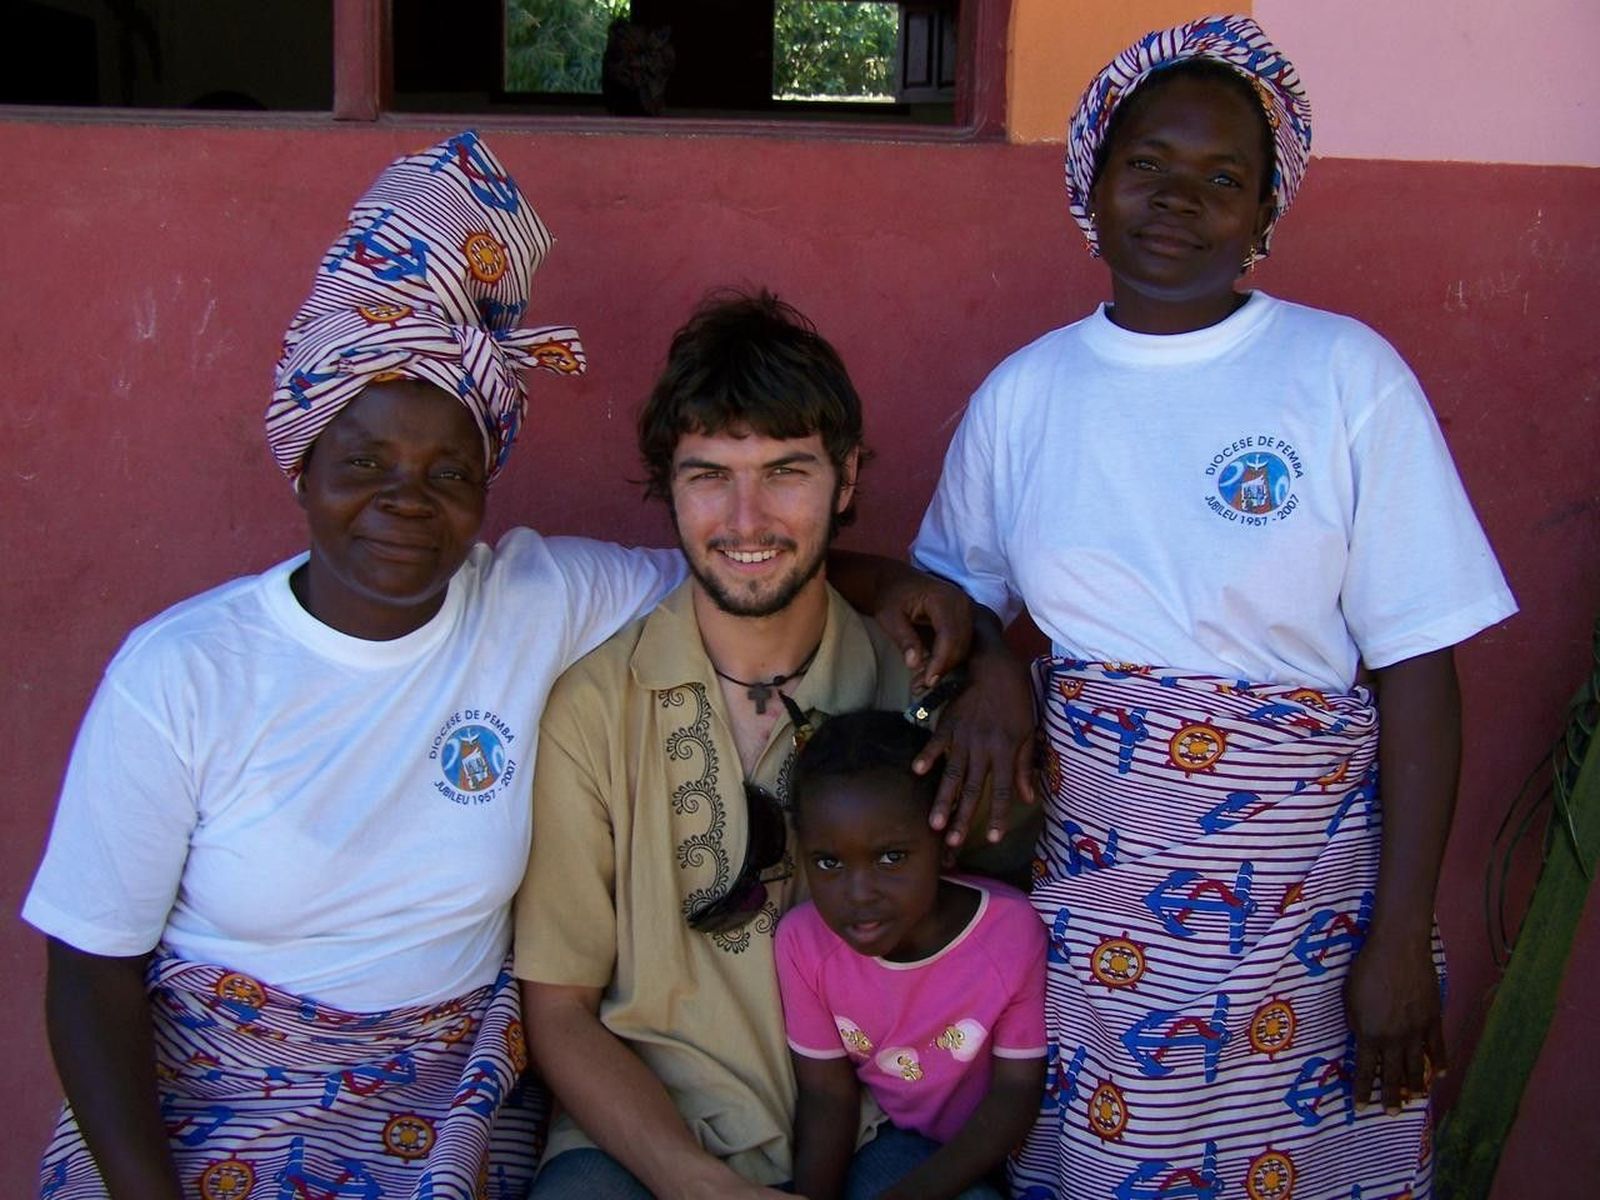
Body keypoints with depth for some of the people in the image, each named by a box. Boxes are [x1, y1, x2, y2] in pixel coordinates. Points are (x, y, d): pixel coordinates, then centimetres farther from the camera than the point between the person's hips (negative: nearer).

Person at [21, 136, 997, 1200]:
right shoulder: (181, 673, -10)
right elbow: (93, 973, -6)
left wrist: (926, 591, -15)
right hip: (190, 1105, -2)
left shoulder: (545, 602, -5)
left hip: (447, 1107, 2)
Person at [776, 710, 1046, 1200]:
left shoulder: (1012, 931, -25)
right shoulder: (802, 940, -17)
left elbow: (1017, 1088, -16)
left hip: (983, 1145, 0)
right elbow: (827, 1093, -7)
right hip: (890, 1136, 0)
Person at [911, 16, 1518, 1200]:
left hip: (1306, 898, -2)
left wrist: (1402, 938, -10)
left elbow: (1418, 671, -8)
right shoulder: (1023, 391, 2)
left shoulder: (1347, 376, -8)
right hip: (1086, 888, 3)